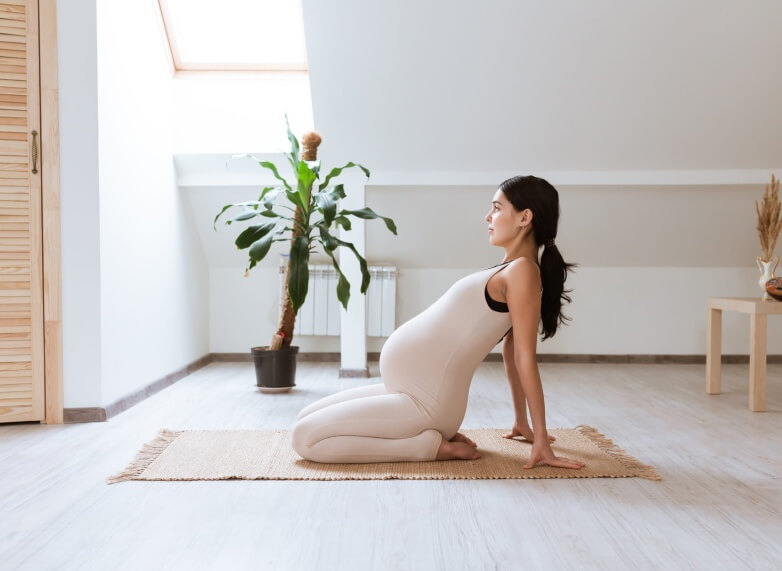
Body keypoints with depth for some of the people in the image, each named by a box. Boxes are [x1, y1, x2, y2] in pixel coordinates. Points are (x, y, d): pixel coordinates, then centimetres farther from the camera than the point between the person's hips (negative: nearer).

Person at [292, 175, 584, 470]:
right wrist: (521, 421, 23)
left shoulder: (522, 269, -14)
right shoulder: (509, 270, 15)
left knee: (304, 438, -11)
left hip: (426, 402, -10)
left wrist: (541, 439, -15)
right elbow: (512, 352, 18)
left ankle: (433, 446, -6)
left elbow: (525, 357, -17)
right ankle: (436, 433, 10)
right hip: (411, 388, 10)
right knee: (306, 419, 18)